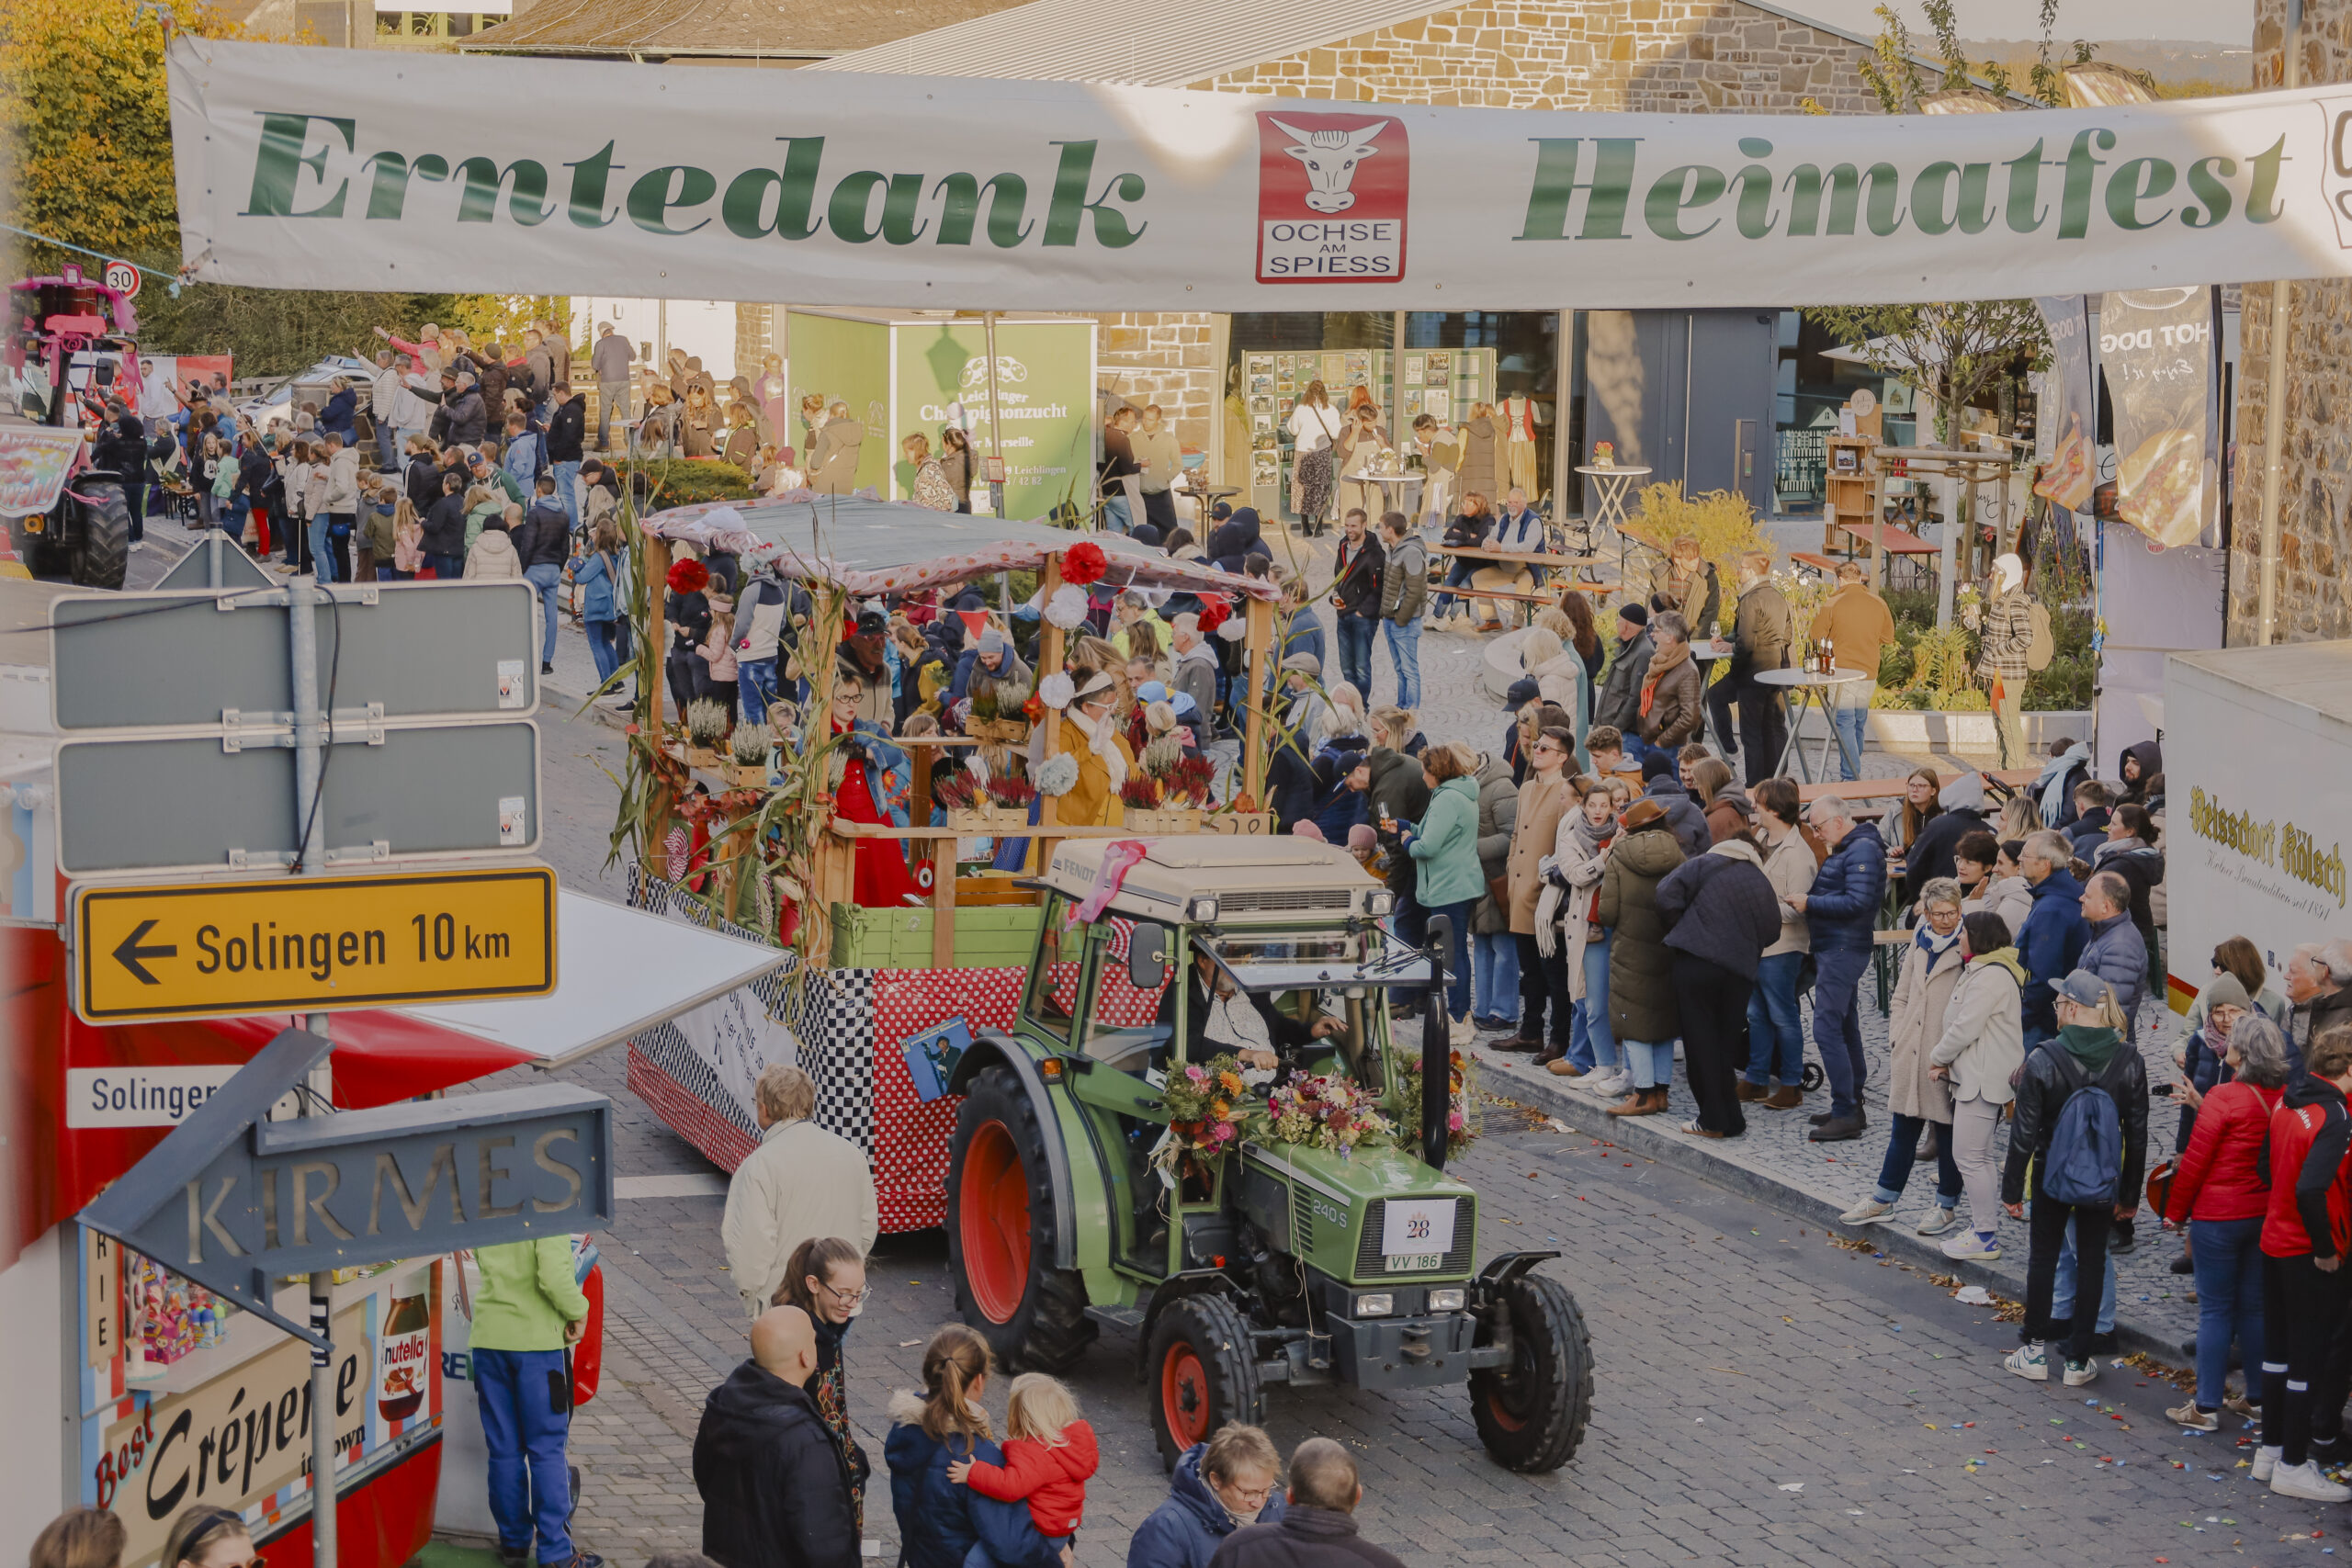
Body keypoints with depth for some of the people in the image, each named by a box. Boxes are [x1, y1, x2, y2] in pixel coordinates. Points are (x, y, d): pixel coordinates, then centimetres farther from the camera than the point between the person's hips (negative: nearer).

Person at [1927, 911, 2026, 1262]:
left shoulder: (1990, 977, -19)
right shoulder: (1978, 971, 17)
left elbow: (1965, 1029, -20)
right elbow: (1961, 1024, 20)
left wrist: (1938, 1057, -4)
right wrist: (1944, 1060, 6)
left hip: (1983, 1080, -11)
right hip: (1973, 1076, 11)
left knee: (1969, 1156, -8)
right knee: (1980, 1155, 16)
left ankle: (1986, 1238, -4)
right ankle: (1983, 1227, 23)